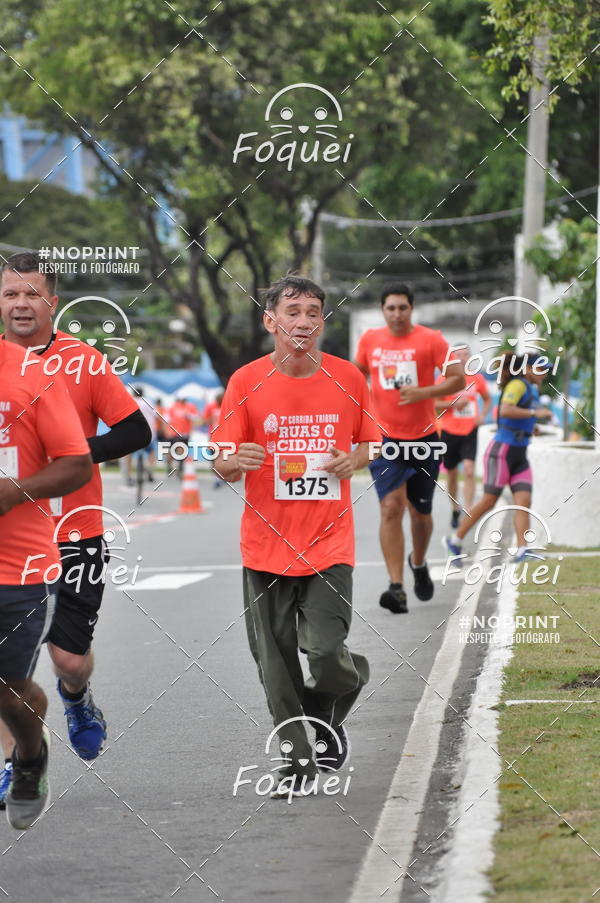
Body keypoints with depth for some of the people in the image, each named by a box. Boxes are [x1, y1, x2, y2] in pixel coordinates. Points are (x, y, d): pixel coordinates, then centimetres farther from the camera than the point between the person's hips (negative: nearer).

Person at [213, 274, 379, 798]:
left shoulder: (348, 379, 1)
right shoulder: (247, 382, -2)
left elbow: (370, 442, 17)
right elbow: (222, 466, 1)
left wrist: (356, 461, -6)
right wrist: (236, 461, -23)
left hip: (329, 544, 0)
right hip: (267, 546, 0)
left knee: (326, 653, -13)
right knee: (276, 666, 3)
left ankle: (330, 720, 21)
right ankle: (299, 762, 20)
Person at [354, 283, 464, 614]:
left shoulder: (430, 339, -6)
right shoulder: (370, 340, 4)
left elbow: (458, 379, -9)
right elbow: (359, 373, 23)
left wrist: (423, 393, -23)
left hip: (423, 438, 0)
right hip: (384, 438, 0)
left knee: (420, 512, 12)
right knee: (391, 508, -16)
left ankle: (418, 563, 43)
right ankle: (396, 587, -19)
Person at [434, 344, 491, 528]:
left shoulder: (477, 378, 5)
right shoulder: (444, 378, -2)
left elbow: (487, 399, 19)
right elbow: (433, 404, -3)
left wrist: (483, 415, 1)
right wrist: (454, 404, -17)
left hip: (470, 432, 0)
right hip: (449, 432, 0)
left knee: (469, 471, -15)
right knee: (452, 474, 9)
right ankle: (455, 511, 26)